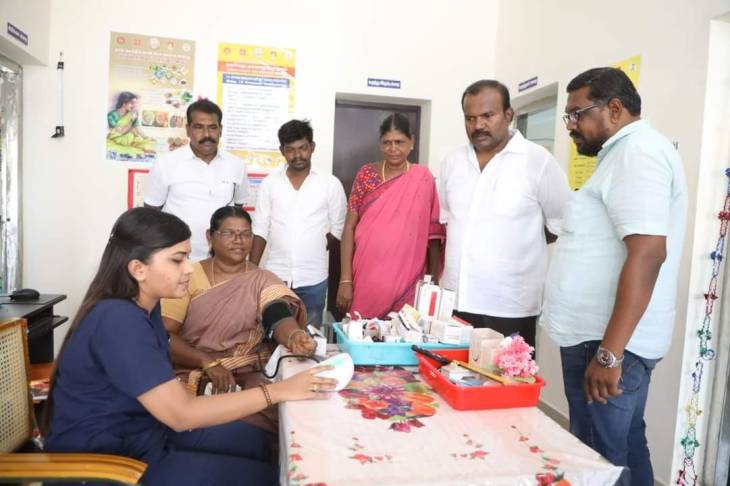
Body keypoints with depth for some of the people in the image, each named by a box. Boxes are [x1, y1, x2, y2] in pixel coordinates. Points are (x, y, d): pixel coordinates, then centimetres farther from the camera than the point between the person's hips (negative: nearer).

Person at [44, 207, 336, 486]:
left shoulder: (143, 305, 3)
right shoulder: (118, 319, -27)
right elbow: (180, 414, -29)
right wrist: (278, 391, -28)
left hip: (143, 430, 9)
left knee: (253, 440, 11)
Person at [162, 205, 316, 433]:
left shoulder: (264, 281, 5)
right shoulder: (189, 277, 4)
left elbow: (280, 318, -14)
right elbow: (163, 335, -5)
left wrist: (295, 337, -38)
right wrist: (208, 363, -18)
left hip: (249, 376, 1)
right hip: (194, 373, -1)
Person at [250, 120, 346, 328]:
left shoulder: (331, 184, -2)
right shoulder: (269, 184, 3)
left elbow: (337, 231, 3)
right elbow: (260, 231, 4)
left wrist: (314, 248, -3)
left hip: (313, 280, -1)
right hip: (275, 277, 1)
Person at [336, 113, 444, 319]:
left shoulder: (423, 179, 0)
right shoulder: (366, 174, 1)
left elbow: (433, 234, 2)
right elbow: (349, 226, 0)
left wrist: (434, 280, 0)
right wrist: (345, 280, -6)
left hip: (406, 280, 0)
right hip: (366, 277, 1)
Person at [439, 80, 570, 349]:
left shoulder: (539, 161, -7)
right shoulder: (452, 161, 8)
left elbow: (562, 224, -1)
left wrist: (519, 244, 1)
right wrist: (465, 243, 8)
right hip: (454, 301, 4)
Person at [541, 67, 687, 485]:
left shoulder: (638, 152, -14)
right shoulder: (628, 153, 18)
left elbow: (647, 254, -25)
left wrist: (609, 353, -25)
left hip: (608, 342, -10)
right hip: (611, 338, 10)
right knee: (625, 449, 19)